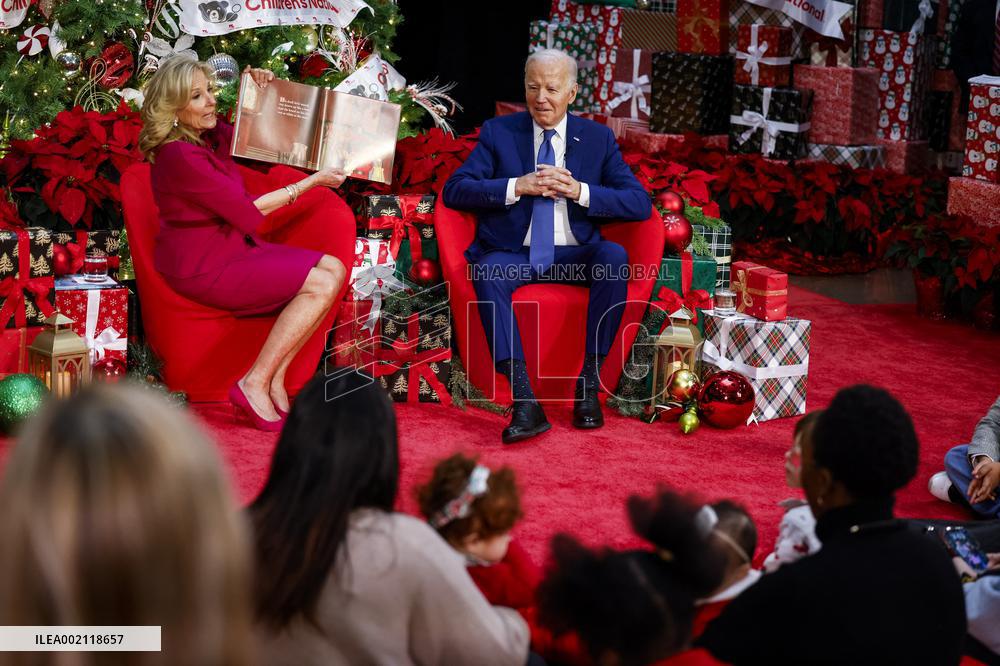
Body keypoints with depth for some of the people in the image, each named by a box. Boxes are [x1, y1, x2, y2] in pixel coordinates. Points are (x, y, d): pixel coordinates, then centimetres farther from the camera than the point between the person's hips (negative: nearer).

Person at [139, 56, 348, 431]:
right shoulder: (179, 155, -21)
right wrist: (310, 182, -11)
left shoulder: (212, 135, 6)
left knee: (333, 269, -3)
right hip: (202, 267, -10)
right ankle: (254, 387, -15)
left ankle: (275, 377, -6)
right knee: (320, 284, -19)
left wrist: (260, 94, 9)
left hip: (236, 248, 10)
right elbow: (248, 210, -19)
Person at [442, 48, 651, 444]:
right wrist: (518, 186, -15)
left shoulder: (598, 139, 11)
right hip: (513, 254, -1)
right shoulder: (499, 133, 9)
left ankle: (589, 382, -24)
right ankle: (525, 402, -41)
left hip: (573, 257, 1)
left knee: (615, 257, -31)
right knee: (489, 273, -35)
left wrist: (580, 191, -15)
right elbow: (454, 190, -3)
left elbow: (639, 203, 1)